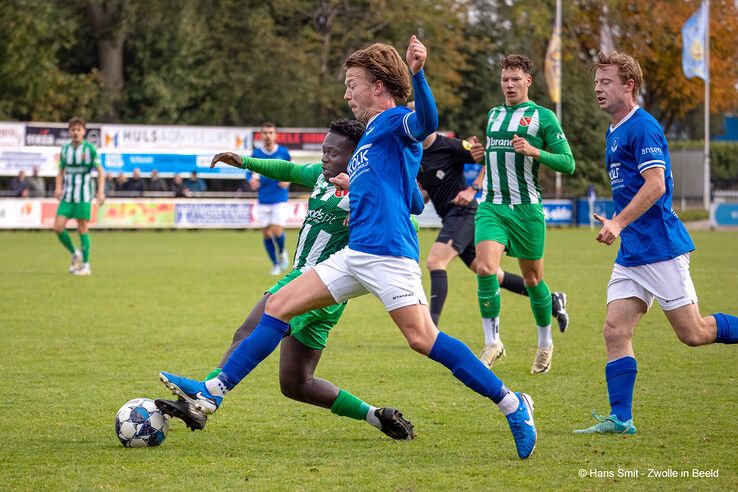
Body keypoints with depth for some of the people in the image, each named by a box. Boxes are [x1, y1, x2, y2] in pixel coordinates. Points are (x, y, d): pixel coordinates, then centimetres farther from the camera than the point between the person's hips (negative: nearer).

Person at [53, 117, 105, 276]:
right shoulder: (65, 149, 8)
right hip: (67, 196, 5)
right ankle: (75, 254, 16)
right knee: (58, 227, -5)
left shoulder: (90, 149, -5)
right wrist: (58, 187, -2)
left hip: (83, 196, -5)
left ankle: (85, 265, 6)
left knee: (82, 230, -4)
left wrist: (101, 192, -14)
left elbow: (101, 171, -5)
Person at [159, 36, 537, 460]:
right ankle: (214, 392, 9)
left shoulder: (394, 121, -2)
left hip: (387, 252, -10)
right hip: (356, 254, 10)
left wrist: (418, 73, -44)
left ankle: (512, 405, -12)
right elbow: (411, 201, 30)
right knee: (278, 307, 7)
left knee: (423, 338, -19)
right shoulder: (370, 136, 25)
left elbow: (426, 123, -29)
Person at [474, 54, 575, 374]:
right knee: (485, 268, -18)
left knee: (532, 279, 6)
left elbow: (568, 164, -7)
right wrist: (479, 152, 17)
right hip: (492, 207, 4)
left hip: (527, 209, -4)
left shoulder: (543, 117, -1)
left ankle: (545, 343, 26)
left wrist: (535, 152, -20)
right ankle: (492, 342, -9)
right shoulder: (493, 115, 16)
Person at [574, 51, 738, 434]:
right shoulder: (614, 133, 17)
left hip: (661, 249, -9)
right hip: (630, 255, 9)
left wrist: (618, 223, -27)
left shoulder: (643, 127, -12)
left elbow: (656, 185, -22)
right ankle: (620, 418, -2)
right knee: (615, 331, -2)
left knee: (692, 334, -5)